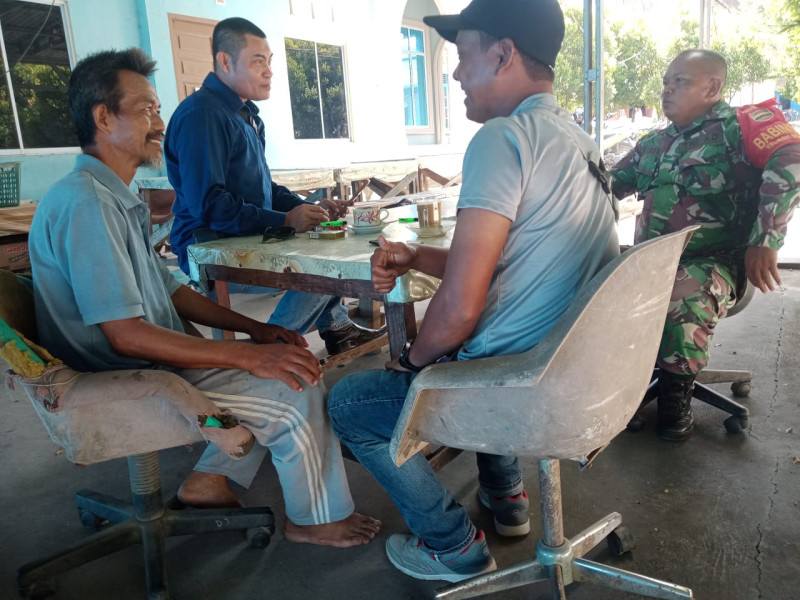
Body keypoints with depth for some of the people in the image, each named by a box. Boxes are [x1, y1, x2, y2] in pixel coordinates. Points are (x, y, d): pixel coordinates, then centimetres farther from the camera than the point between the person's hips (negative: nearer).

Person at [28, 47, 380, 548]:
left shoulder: (117, 200, 13)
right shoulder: (84, 202, -21)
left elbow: (169, 290, 14)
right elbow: (125, 334, -26)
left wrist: (256, 330, 5)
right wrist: (252, 356, -25)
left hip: (155, 361, 10)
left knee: (288, 359, 9)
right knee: (298, 392, -15)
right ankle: (317, 519, 8)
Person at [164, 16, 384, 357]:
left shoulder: (246, 114, 15)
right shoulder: (202, 114, -17)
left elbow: (263, 188, 19)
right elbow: (206, 204, -25)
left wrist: (310, 208, 3)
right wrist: (285, 221, -26)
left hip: (247, 239, 10)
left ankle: (337, 328, 20)